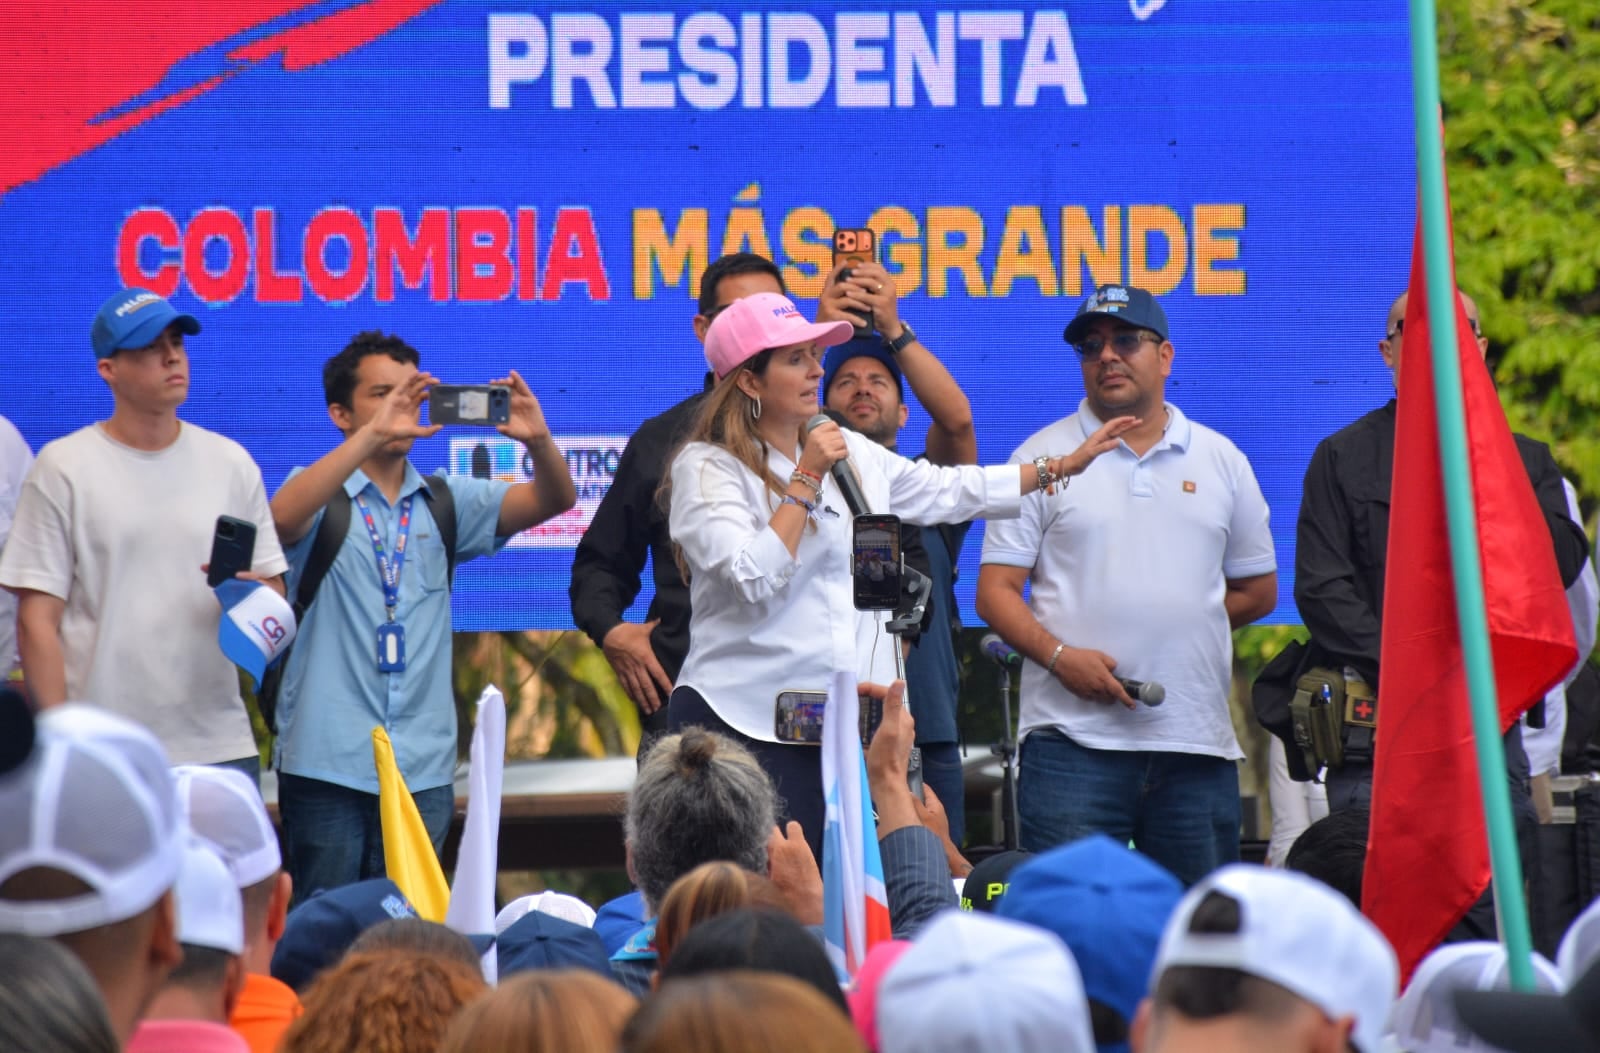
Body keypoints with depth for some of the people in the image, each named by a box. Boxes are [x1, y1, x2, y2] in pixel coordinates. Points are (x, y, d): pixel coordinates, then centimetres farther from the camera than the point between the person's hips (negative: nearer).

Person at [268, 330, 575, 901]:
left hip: (423, 767, 3)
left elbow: (552, 500, 0)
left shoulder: (445, 503, 10)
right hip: (327, 763, -3)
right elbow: (284, 515, -23)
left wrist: (538, 440, -22)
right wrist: (374, 435, -32)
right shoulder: (322, 497, 0)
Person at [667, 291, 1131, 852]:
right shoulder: (707, 468, -5)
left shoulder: (853, 453, 15)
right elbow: (753, 581, -17)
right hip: (744, 722, -6)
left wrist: (1064, 465, 29)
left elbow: (952, 490, 27)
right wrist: (805, 480, -13)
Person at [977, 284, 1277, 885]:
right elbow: (996, 589, 1)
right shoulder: (1043, 457, 6)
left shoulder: (1220, 460, 14)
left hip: (1197, 743, 3)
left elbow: (1257, 590, 19)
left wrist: (1177, 628, 6)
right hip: (1074, 738, -3)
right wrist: (1060, 655, -15)